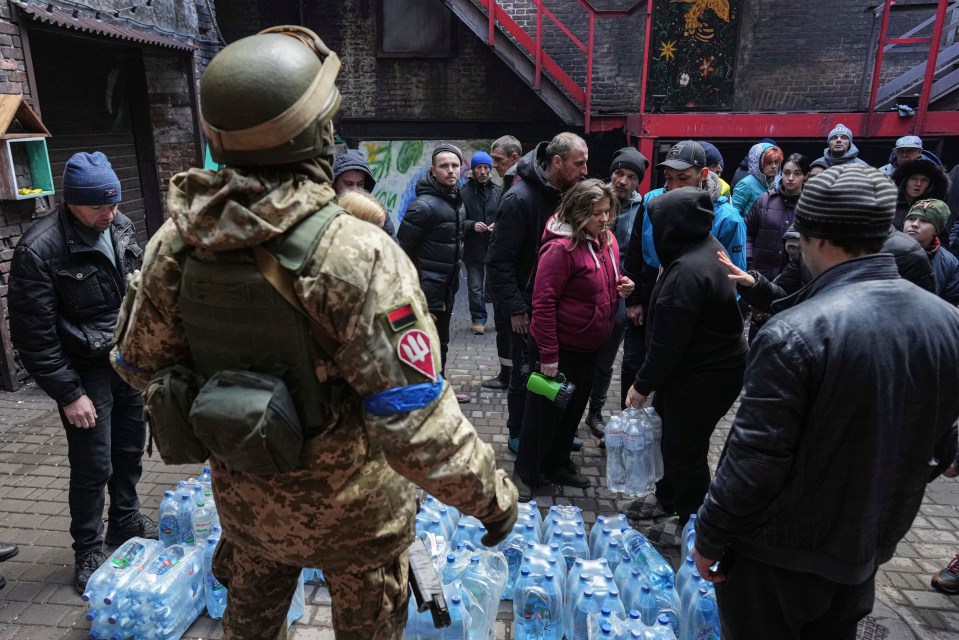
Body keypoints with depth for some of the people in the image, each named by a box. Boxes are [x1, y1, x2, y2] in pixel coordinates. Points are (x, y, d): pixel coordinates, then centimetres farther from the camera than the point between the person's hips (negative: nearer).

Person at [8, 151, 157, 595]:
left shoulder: (119, 226, -1)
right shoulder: (38, 250, -20)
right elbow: (34, 336, -17)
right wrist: (68, 394, -15)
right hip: (85, 371, -6)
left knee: (130, 448, 19)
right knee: (93, 465, 2)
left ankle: (125, 521, 41)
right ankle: (88, 553, 23)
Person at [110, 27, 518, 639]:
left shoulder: (175, 242, -14)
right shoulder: (357, 255, -33)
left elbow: (140, 362, 1)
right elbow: (415, 423, -33)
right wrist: (491, 492, -17)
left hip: (243, 492, 5)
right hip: (350, 506, -4)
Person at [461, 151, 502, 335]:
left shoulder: (498, 191, 2)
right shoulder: (463, 192, -4)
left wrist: (497, 226, -14)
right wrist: (472, 225, -20)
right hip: (473, 249, -1)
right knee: (475, 287, 7)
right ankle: (478, 319, 20)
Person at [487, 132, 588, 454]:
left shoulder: (566, 194, 4)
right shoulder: (520, 198, -20)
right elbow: (499, 261, -19)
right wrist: (515, 309, -19)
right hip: (528, 305, -7)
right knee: (526, 372, 7)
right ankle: (519, 434, 26)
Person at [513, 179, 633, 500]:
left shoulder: (607, 240, 4)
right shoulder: (560, 247, -21)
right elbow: (543, 304, -22)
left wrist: (622, 288, -3)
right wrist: (548, 355, -22)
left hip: (590, 346, 8)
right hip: (560, 346, -8)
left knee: (574, 408, 21)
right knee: (544, 412, 6)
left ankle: (558, 464, 40)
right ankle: (525, 473, 25)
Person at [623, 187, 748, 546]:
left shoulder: (687, 271, -29)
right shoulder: (709, 248, 4)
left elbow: (668, 340, -25)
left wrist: (643, 384, -12)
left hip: (701, 376, -10)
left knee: (685, 449, 7)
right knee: (669, 433, 23)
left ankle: (688, 524, 27)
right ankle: (667, 501, 43)